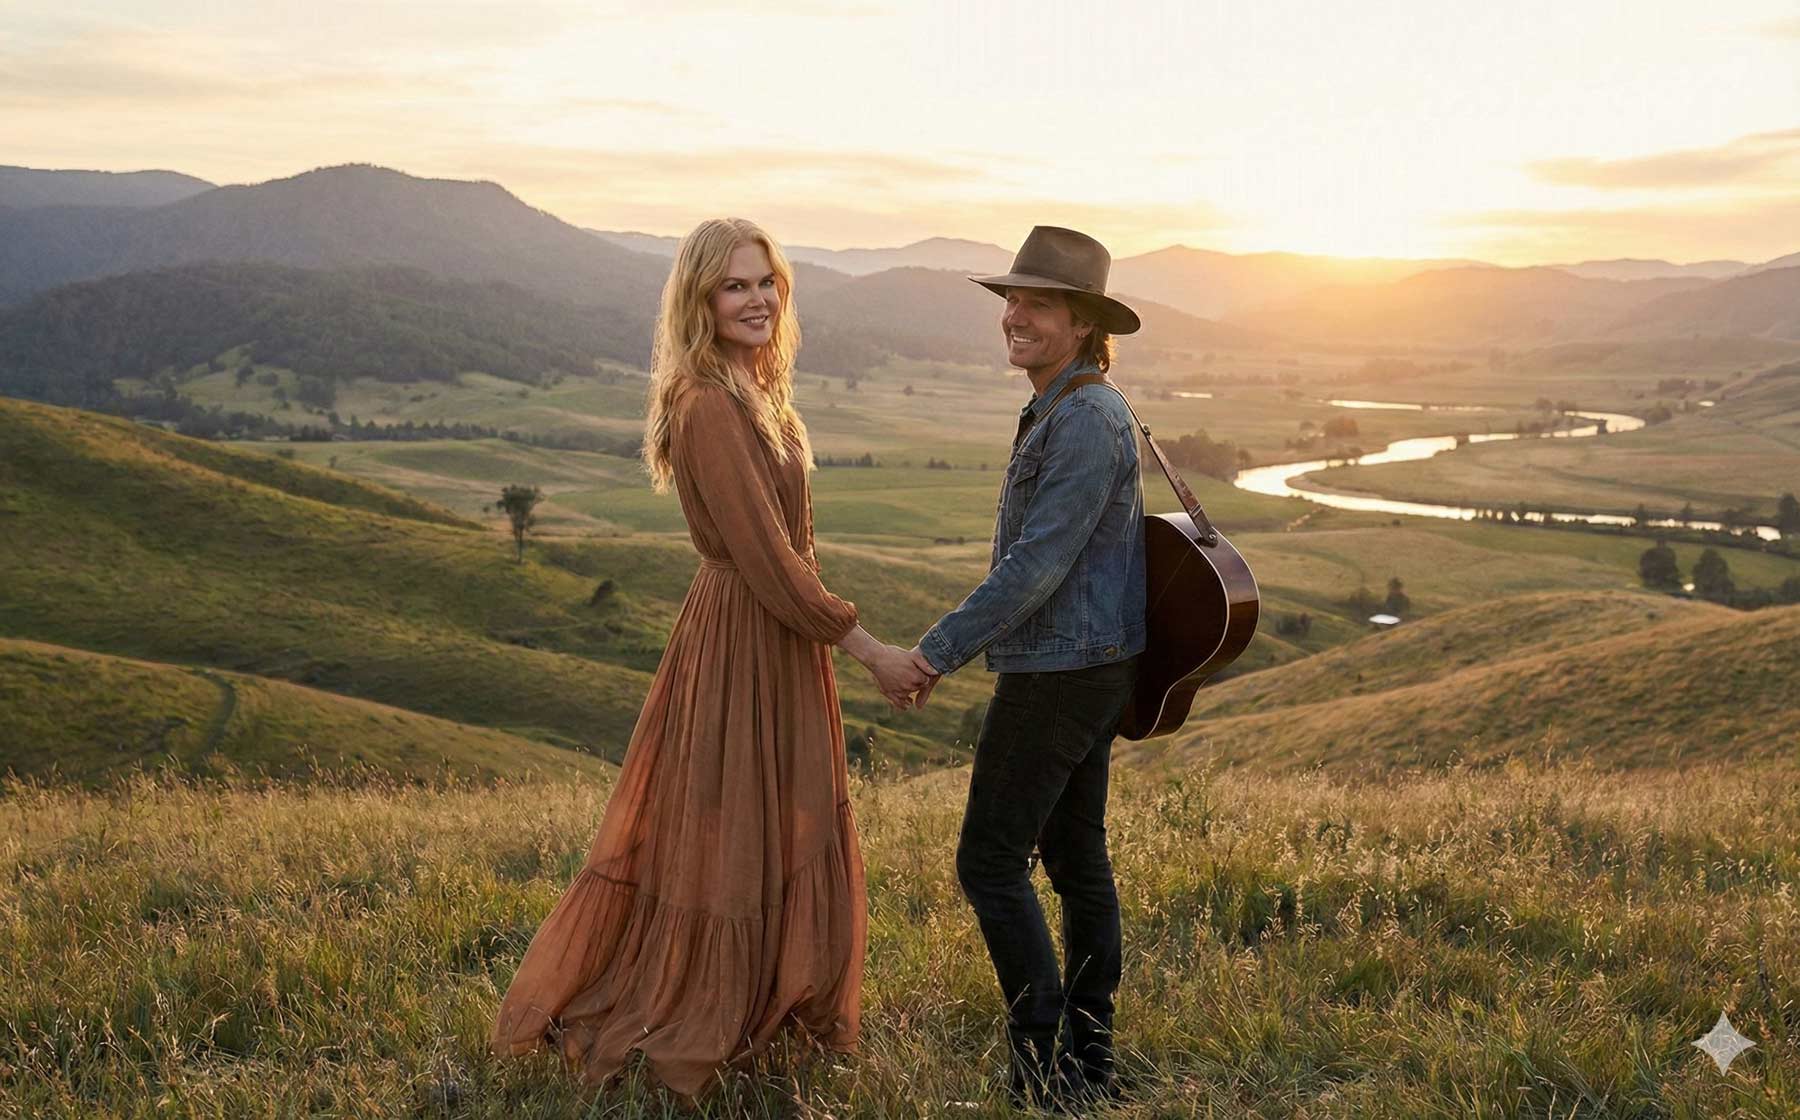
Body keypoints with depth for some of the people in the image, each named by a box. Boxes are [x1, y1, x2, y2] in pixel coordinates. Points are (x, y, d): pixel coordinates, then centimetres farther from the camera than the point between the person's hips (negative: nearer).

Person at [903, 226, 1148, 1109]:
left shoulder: (1086, 421, -19)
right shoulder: (1062, 412, 13)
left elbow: (1037, 564, -24)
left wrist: (939, 649, -19)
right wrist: (960, 643, 24)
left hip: (1060, 673, -10)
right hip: (1085, 667, 10)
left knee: (990, 861, -3)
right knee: (1076, 858, 14)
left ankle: (1045, 1066, 4)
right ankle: (1088, 1059, 23)